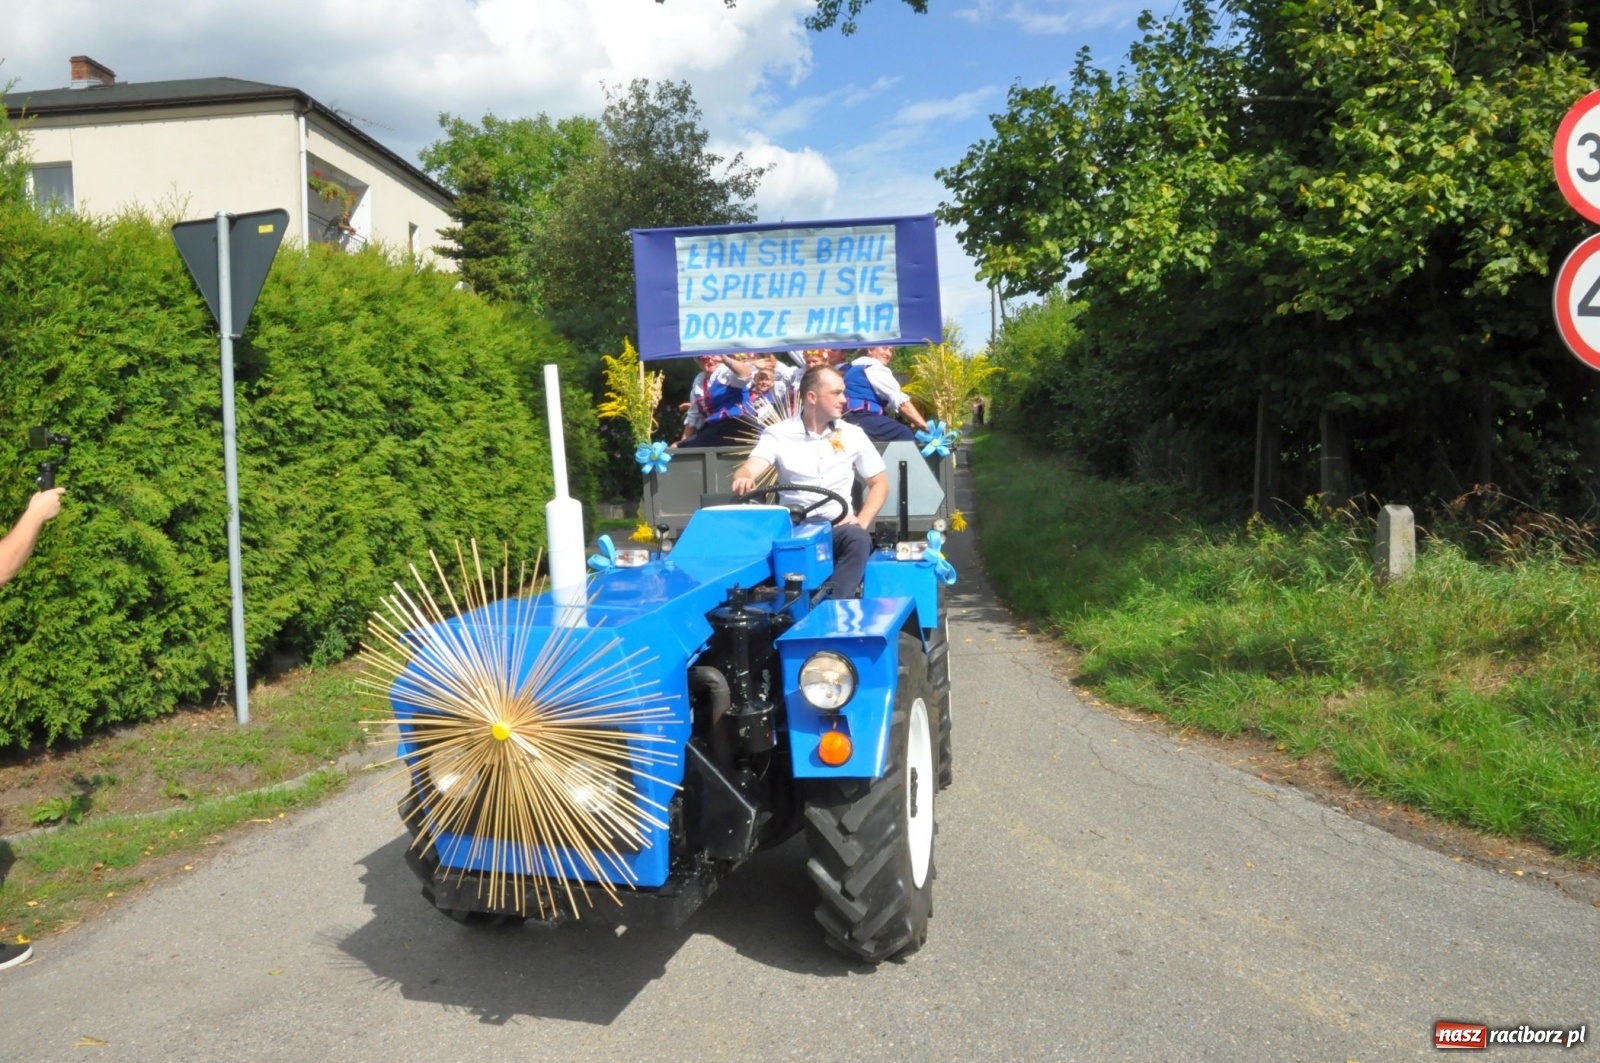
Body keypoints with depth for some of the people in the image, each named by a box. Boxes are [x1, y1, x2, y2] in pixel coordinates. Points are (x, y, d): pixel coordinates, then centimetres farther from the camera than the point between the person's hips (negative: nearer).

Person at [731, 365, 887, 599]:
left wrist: (862, 521, -6)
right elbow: (749, 469, -12)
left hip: (838, 526, 1)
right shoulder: (778, 434, 2)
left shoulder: (853, 434, 8)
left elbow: (879, 483, 12)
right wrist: (743, 479, -38)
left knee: (859, 538, -33)